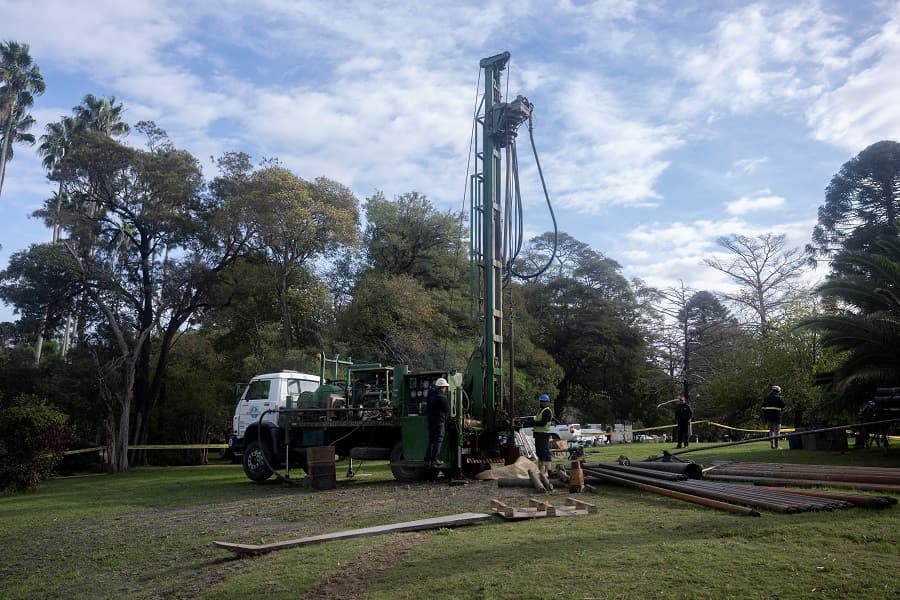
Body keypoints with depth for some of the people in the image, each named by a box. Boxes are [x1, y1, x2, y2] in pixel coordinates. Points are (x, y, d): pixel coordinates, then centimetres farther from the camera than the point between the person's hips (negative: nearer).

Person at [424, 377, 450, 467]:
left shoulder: (431, 394, 8)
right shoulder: (442, 397, -15)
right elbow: (447, 409, -8)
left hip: (430, 420, 8)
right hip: (439, 420, -8)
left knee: (431, 440, 12)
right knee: (438, 440, -2)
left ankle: (427, 460, 11)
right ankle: (434, 460, -5)